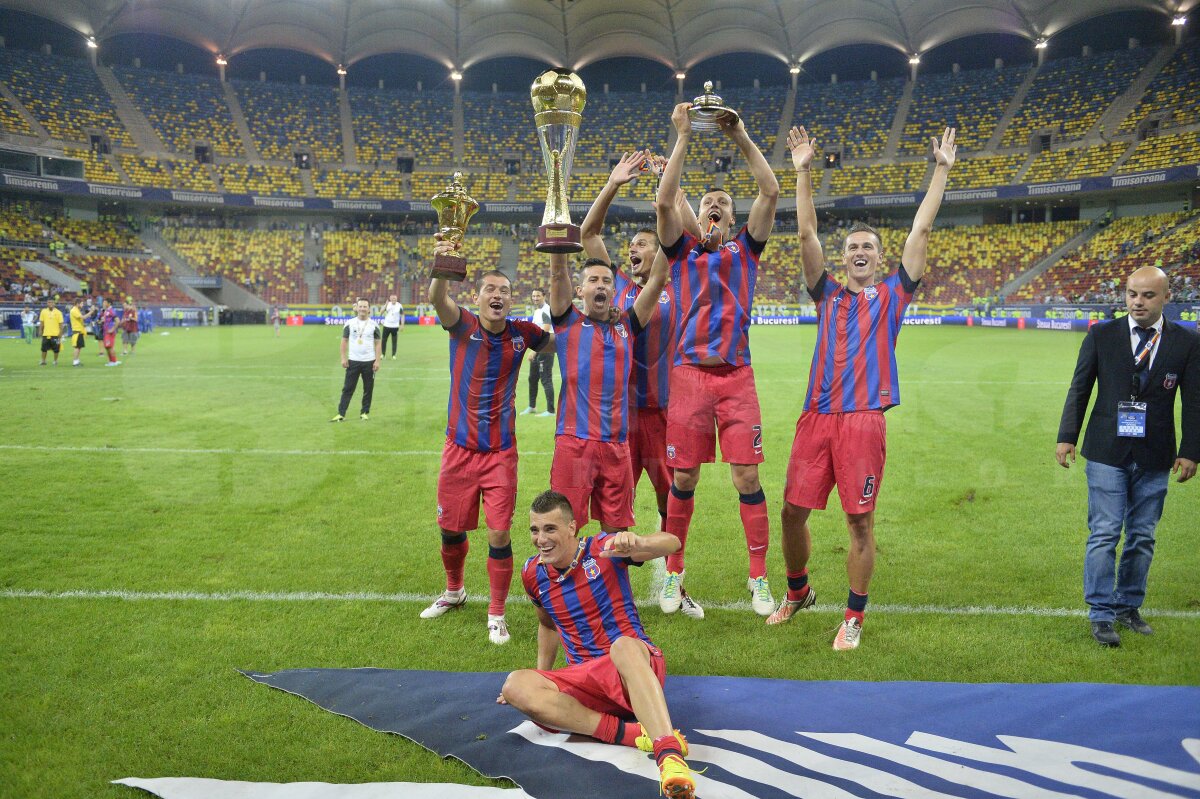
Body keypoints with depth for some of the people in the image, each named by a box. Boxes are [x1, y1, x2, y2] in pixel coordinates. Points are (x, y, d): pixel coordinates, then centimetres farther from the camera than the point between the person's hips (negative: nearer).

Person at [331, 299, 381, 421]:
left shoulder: (374, 325, 1)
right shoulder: (349, 324, 2)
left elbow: (378, 343, 2)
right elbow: (344, 341, 5)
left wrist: (378, 360, -6)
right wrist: (343, 358, -3)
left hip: (369, 362, 0)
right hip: (353, 361, 0)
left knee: (368, 389, 6)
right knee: (347, 388, 0)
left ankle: (365, 412, 18)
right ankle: (341, 413, 0)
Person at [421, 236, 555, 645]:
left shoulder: (521, 333, -3)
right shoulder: (463, 325, -9)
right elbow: (437, 299, -28)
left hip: (501, 453, 0)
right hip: (459, 449, 0)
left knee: (499, 535, -4)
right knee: (451, 530, 15)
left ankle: (497, 615, 14)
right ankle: (454, 591, 42)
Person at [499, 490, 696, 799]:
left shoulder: (603, 549, -9)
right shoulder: (533, 574, 7)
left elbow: (671, 543, -25)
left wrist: (637, 544, -47)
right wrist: (541, 676, 23)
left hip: (637, 668, -5)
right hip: (583, 678, 5)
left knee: (624, 646, -41)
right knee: (515, 686, -24)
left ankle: (670, 755, -58)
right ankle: (632, 733, -33)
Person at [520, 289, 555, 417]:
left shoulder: (546, 311, -15)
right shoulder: (537, 311, 15)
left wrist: (535, 350, -22)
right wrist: (535, 350, 19)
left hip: (546, 349, -10)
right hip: (538, 349, 10)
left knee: (546, 380, -7)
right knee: (532, 378, 17)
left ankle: (550, 410, -2)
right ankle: (532, 406, 30)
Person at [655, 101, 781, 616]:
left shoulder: (745, 250, 13)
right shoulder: (682, 250, 11)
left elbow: (770, 192, 2)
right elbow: (664, 201, -4)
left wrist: (741, 138, -1)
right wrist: (683, 138, -5)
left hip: (737, 377, 0)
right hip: (689, 375, 0)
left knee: (747, 478, -1)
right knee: (682, 480, 4)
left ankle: (759, 579, 11)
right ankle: (673, 572, 20)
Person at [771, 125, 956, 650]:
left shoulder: (892, 295, 12)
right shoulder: (827, 295, 15)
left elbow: (921, 230, 10)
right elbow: (806, 233, 10)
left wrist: (941, 170, 10)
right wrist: (803, 172, 6)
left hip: (864, 419, -2)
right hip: (816, 415, 2)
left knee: (860, 520, 0)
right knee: (793, 510, 5)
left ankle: (854, 616, 15)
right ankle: (797, 592, 29)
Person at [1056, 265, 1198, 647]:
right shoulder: (1101, 335, 0)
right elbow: (1079, 389, 2)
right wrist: (1067, 437, -4)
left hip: (1155, 458, 2)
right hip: (1107, 453, -2)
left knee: (1142, 536, 10)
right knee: (1104, 534, -3)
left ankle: (1128, 607, 24)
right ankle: (1101, 614, 4)